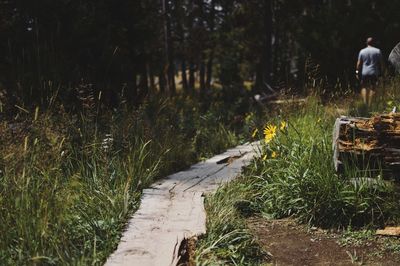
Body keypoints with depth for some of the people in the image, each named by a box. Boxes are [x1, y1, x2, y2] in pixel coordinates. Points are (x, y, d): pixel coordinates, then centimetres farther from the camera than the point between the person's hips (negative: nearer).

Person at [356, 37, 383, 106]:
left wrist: (357, 72, 8)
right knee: (372, 88, 4)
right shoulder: (378, 51, -1)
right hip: (374, 72, -1)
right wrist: (379, 72, 9)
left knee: (364, 87, 8)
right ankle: (370, 104, 3)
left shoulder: (362, 51, 1)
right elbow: (380, 63, 1)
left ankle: (364, 103, -1)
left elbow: (359, 63, 1)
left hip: (364, 72, 1)